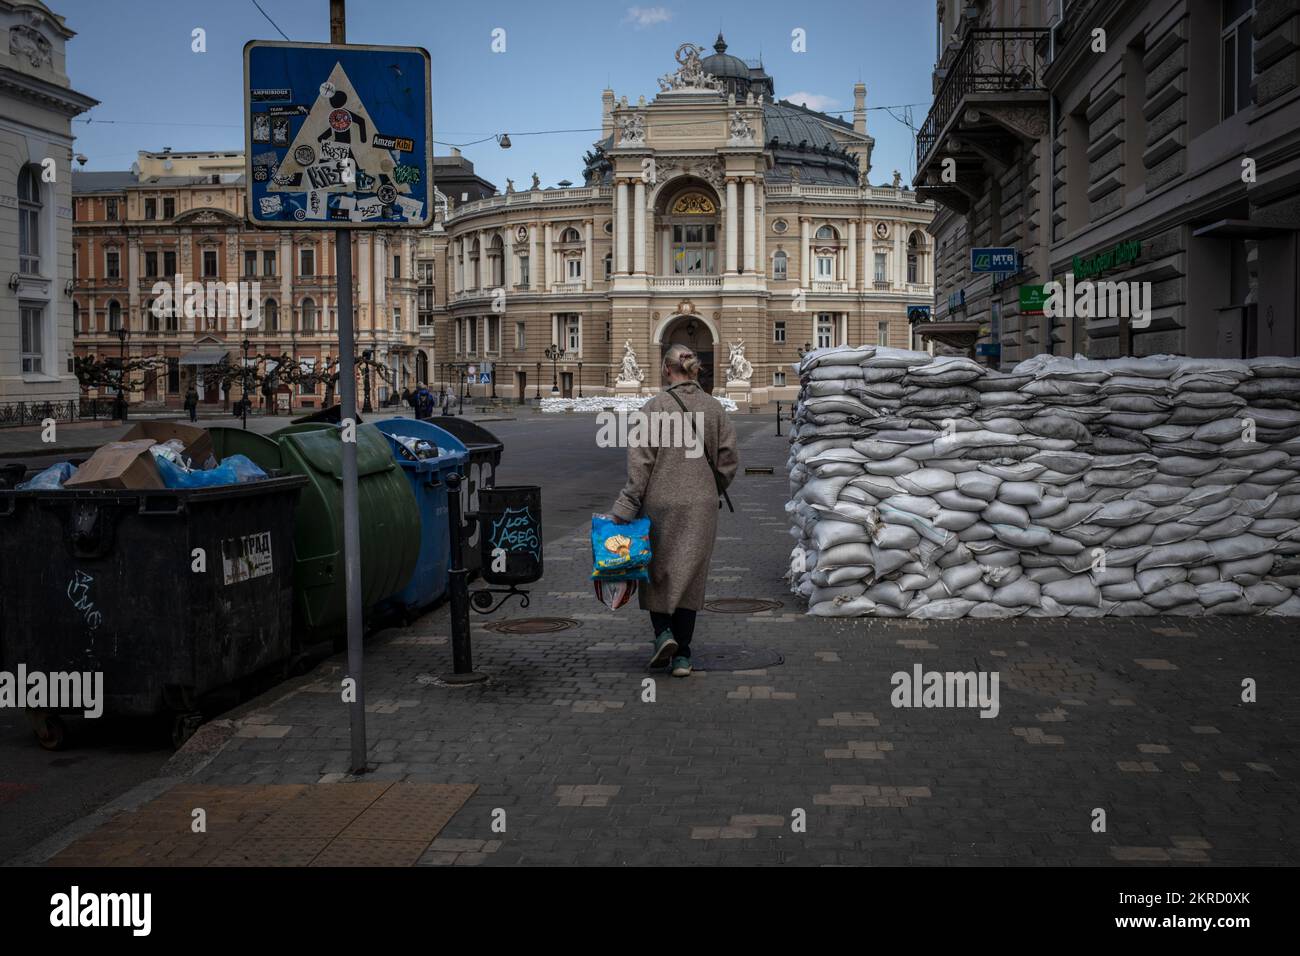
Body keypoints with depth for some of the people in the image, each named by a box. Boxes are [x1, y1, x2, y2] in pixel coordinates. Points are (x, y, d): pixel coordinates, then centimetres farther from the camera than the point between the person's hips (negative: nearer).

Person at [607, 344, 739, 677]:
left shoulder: (654, 408, -9)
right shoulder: (714, 408, 3)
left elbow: (640, 464, -12)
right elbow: (728, 459, 4)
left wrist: (624, 510, -10)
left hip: (660, 504, -3)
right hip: (701, 508, 3)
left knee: (657, 571, 16)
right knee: (689, 576, 8)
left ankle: (663, 631, -1)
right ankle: (682, 655, 9)